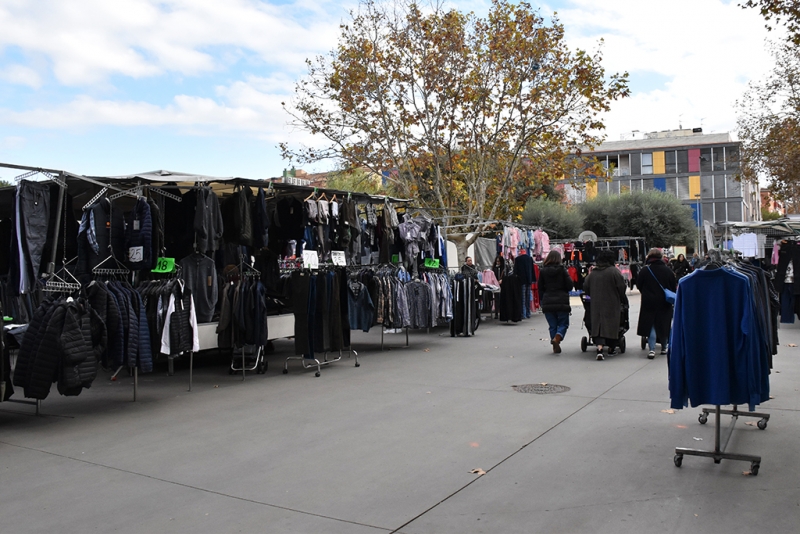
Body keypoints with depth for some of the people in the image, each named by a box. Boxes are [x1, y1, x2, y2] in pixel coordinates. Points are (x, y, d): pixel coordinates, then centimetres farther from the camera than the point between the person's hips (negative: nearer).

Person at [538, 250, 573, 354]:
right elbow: (570, 286, -4)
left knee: (552, 325, 9)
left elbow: (540, 288, 4)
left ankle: (556, 347, 6)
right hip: (562, 301, -2)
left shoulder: (543, 271, 1)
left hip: (547, 302, 2)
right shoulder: (562, 270, -4)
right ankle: (556, 338, -18)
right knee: (563, 323, 8)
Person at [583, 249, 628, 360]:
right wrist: (623, 300, 7)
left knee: (598, 326, 0)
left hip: (596, 305, 3)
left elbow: (586, 287, 10)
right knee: (610, 326, 8)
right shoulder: (614, 271, -8)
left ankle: (600, 348, -17)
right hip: (611, 305, -3)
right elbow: (622, 287, -8)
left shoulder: (592, 272, 6)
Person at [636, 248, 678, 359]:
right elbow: (674, 287, 3)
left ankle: (652, 349, -7)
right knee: (664, 324, 16)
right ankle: (664, 348, 26)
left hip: (649, 302, -2)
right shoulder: (667, 270, -3)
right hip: (664, 303, 2)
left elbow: (639, 285, 0)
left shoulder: (644, 271, -10)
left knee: (651, 325, 3)